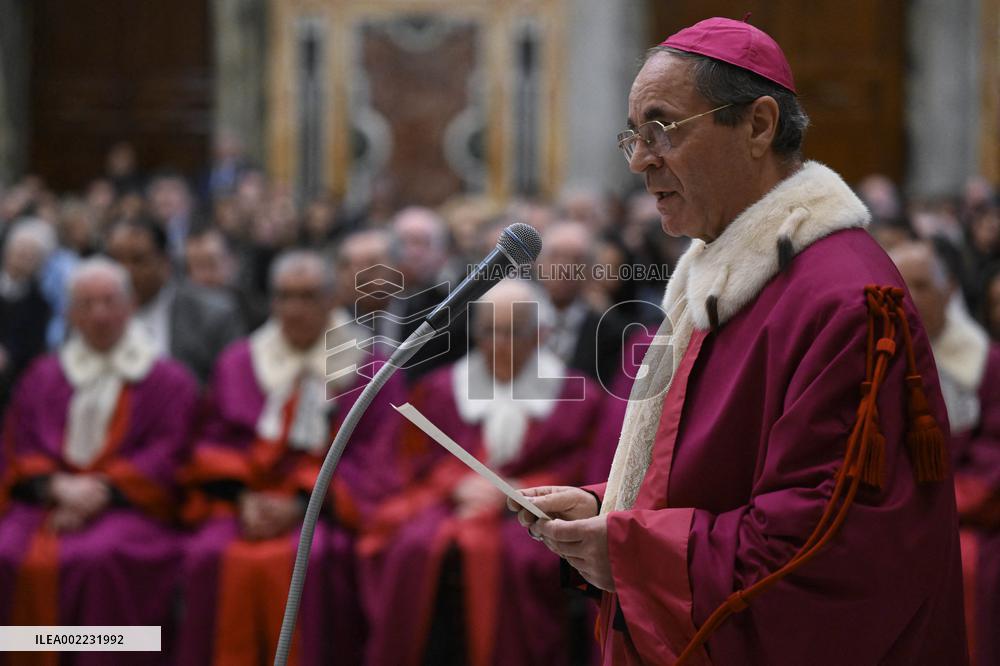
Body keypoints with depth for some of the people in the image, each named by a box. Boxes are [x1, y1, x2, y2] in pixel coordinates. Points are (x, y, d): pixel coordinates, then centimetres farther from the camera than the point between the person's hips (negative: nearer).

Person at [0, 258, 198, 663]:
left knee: (102, 560, -36)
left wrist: (101, 490, -13)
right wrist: (57, 486, -9)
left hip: (126, 506, -3)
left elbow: (166, 457, 1)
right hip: (47, 502, 3)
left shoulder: (168, 381, 12)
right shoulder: (43, 376, 21)